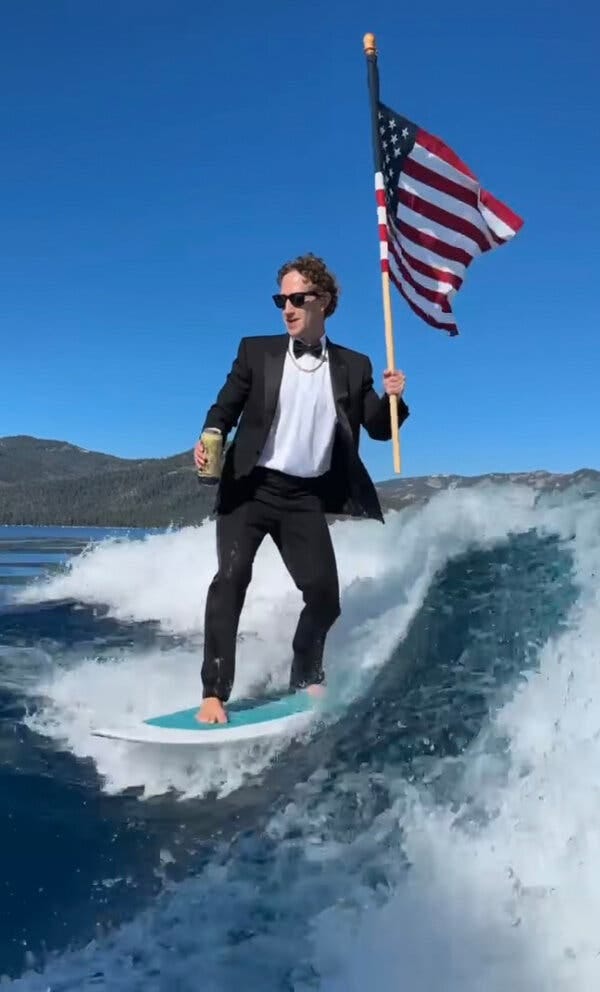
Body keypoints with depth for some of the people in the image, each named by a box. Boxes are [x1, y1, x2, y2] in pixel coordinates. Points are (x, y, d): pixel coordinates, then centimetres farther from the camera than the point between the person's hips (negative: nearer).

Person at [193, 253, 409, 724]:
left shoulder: (354, 367, 9)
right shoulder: (256, 350, 6)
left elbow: (379, 429, 8)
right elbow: (226, 407, 5)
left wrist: (392, 398, -13)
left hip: (306, 497, 2)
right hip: (251, 487, -1)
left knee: (324, 593, -1)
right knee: (231, 577, -18)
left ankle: (306, 678, 25)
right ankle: (215, 693, -12)